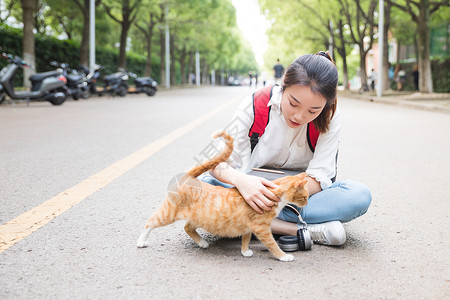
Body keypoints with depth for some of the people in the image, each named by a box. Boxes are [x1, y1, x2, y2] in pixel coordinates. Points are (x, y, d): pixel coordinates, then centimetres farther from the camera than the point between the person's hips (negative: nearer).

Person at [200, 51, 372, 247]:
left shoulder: (329, 119, -13)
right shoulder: (255, 105, -16)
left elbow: (319, 176, -18)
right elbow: (219, 161, -17)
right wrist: (239, 180, -41)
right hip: (255, 190, 0)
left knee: (360, 195, -27)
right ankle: (303, 229, -34)